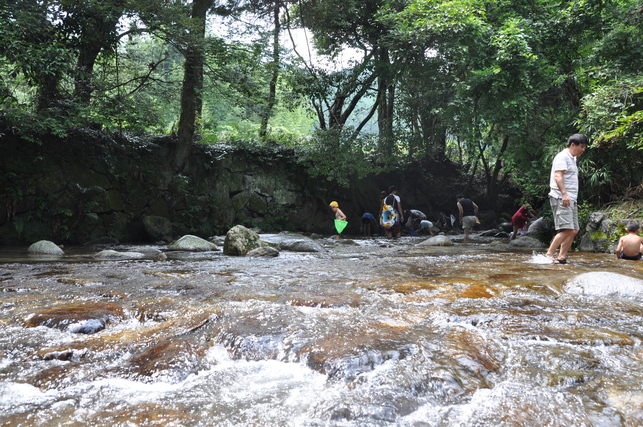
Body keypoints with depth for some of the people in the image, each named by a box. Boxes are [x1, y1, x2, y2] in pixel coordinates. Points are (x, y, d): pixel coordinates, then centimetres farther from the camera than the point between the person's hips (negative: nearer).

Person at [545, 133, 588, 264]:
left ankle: (562, 257, 5)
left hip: (571, 199, 10)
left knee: (574, 230, 4)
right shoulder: (562, 157, -5)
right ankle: (549, 254, -16)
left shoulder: (572, 159, 25)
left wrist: (573, 197, 20)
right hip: (561, 198, -10)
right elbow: (558, 176, -17)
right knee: (567, 229, -19)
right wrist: (564, 193, -27)